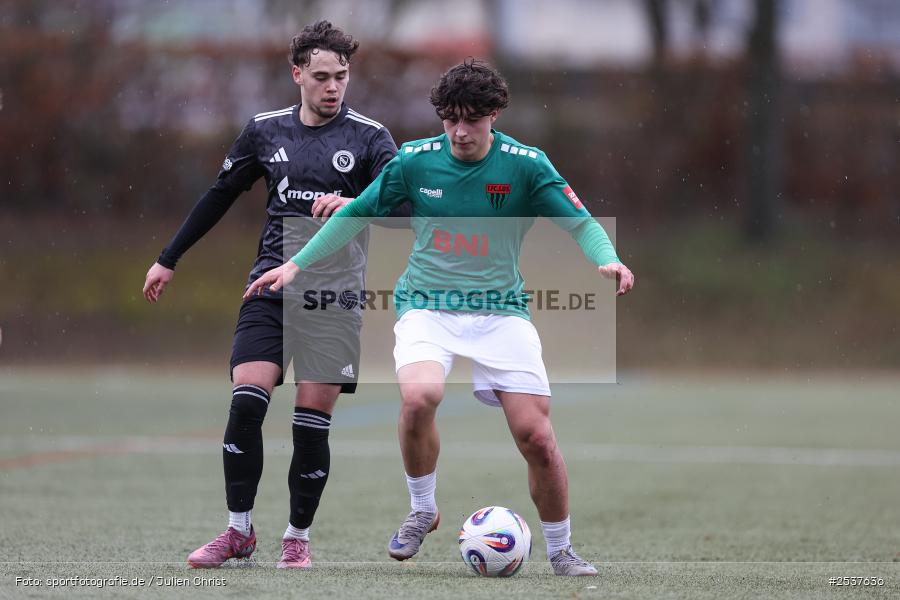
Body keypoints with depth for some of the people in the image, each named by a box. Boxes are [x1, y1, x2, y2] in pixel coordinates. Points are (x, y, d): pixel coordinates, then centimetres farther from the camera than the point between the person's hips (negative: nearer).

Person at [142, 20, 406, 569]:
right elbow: (220, 195, 21)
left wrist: (355, 204, -31)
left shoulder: (368, 137, 0)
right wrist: (169, 260, 24)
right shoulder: (266, 130, 9)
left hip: (336, 295, -2)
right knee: (246, 402, -12)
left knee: (312, 418, -4)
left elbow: (403, 204, -12)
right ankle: (239, 532, -1)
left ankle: (298, 538, 10)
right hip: (273, 287, 2)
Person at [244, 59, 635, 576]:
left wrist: (607, 260, -25)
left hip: (501, 310, 0)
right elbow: (358, 215, 9)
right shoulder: (415, 160, -2)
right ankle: (423, 511, -5)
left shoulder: (526, 165, -5)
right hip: (427, 306, 0)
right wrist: (296, 265, 8)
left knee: (536, 436, -9)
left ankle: (561, 550, 14)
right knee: (419, 395, -31)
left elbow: (581, 222, -4)